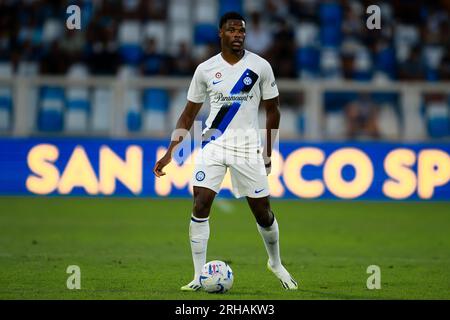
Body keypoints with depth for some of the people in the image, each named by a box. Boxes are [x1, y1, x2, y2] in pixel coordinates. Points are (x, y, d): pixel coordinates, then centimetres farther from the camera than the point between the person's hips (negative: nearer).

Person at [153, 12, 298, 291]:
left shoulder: (260, 66, -2)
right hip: (214, 145, 1)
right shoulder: (205, 69, 1)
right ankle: (199, 276, -7)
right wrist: (169, 153, 2)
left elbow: (272, 110, 6)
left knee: (263, 211, 4)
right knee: (200, 205, -14)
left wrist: (269, 152, 4)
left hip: (248, 147, 0)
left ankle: (276, 263, 32)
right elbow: (189, 114, 8)